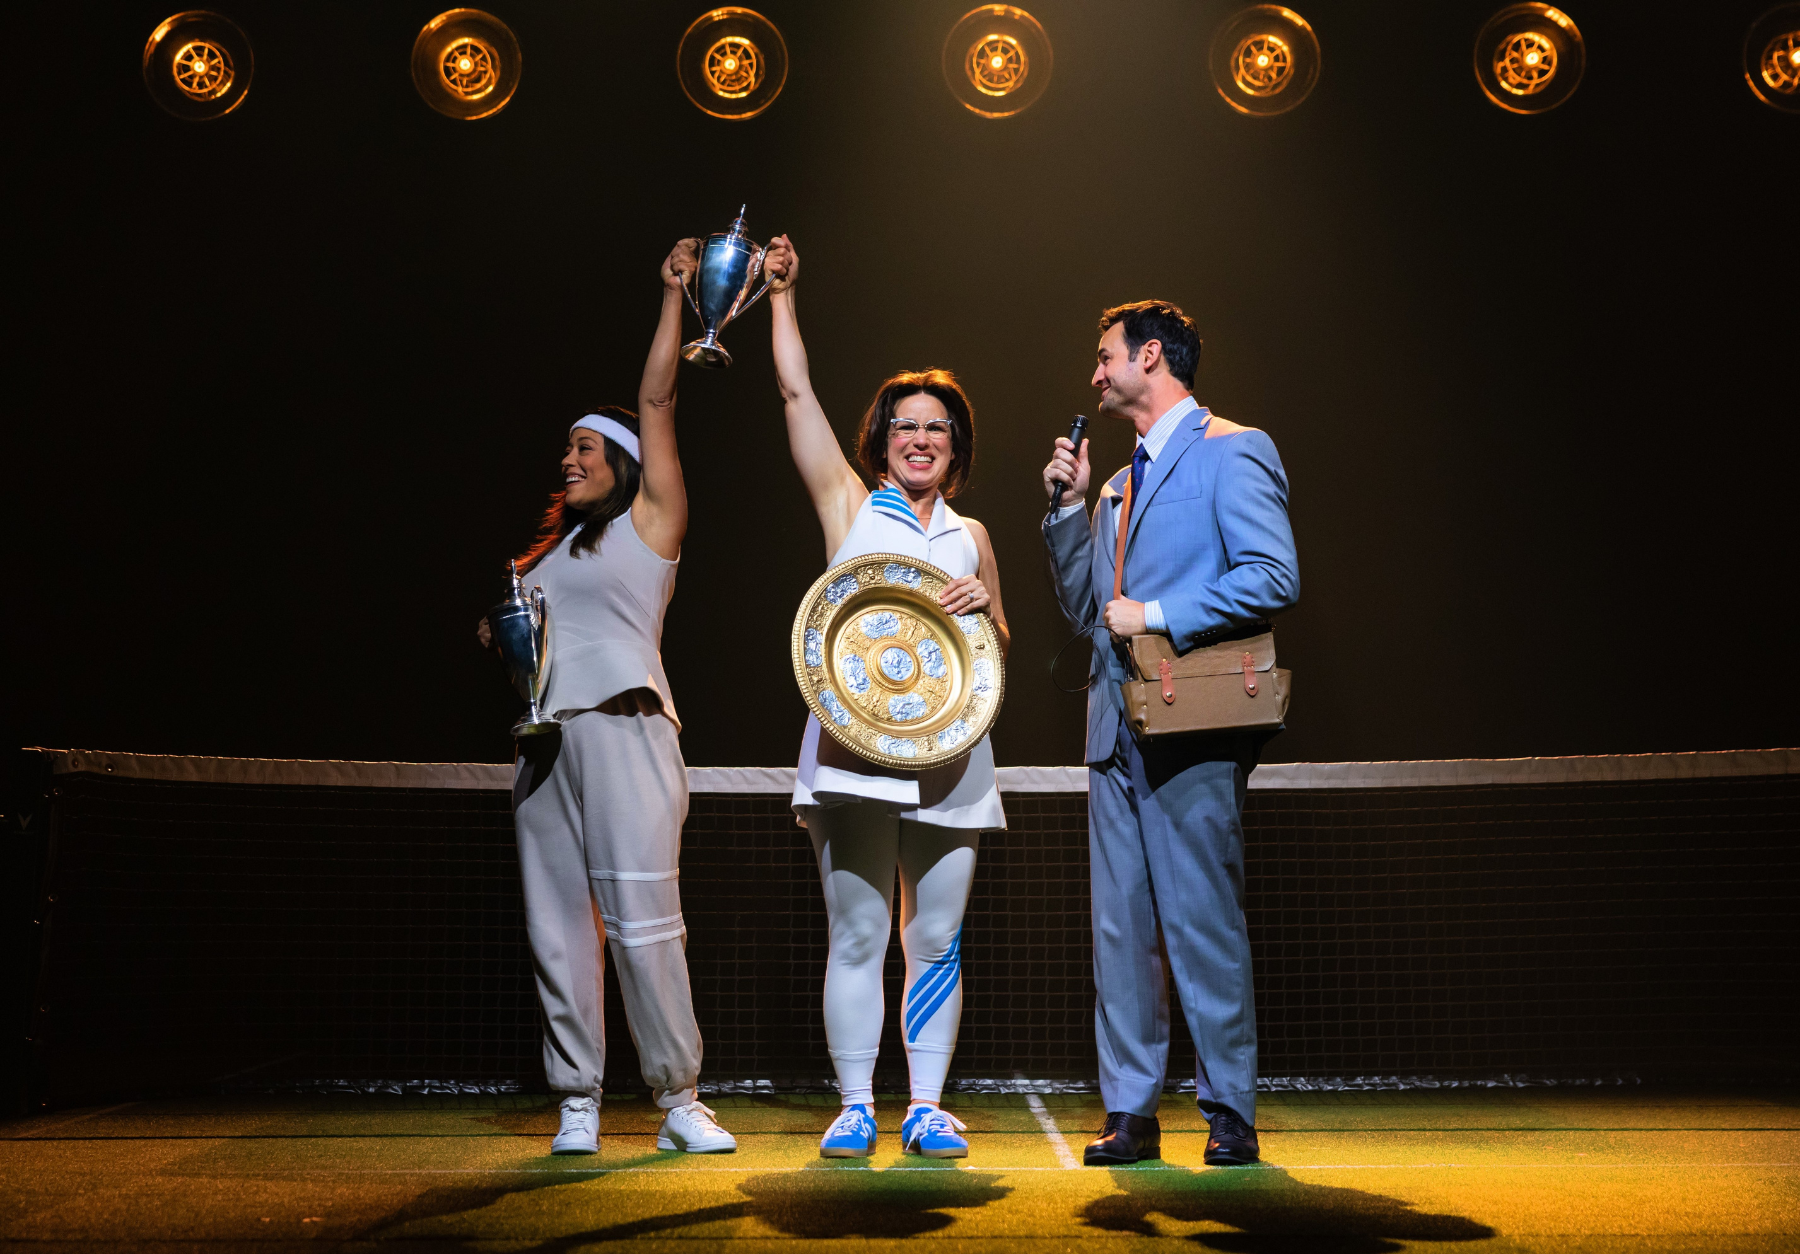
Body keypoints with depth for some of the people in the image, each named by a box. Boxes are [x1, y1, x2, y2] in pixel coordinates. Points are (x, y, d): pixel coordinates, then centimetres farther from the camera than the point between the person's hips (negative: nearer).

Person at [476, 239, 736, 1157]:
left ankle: (680, 1101, -3)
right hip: (545, 738, 6)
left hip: (622, 729, -6)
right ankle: (578, 1103, 8)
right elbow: (502, 628, 28)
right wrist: (499, 628, 5)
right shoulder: (549, 551, 24)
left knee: (641, 919, -11)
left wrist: (673, 294, 3)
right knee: (557, 927, 3)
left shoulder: (649, 523, 8)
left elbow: (656, 400, 3)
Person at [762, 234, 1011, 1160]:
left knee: (937, 939, 3)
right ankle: (855, 1108, 6)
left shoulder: (970, 537, 19)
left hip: (948, 753, 3)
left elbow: (1000, 650, 23)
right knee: (857, 935, -3)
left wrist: (984, 606, 2)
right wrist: (782, 295, 7)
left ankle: (926, 1108, 12)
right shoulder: (848, 505, 10)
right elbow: (796, 391, 5)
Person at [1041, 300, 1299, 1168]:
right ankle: (1130, 1111, 13)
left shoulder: (1231, 451, -2)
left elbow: (1273, 577, -13)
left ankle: (1230, 1112, 6)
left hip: (1192, 729, -8)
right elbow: (1084, 606, 22)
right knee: (1120, 928, 7)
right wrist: (1070, 505, 12)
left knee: (1203, 924, -5)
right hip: (1117, 731, 8)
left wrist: (1160, 617, -15)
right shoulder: (1125, 480, 23)